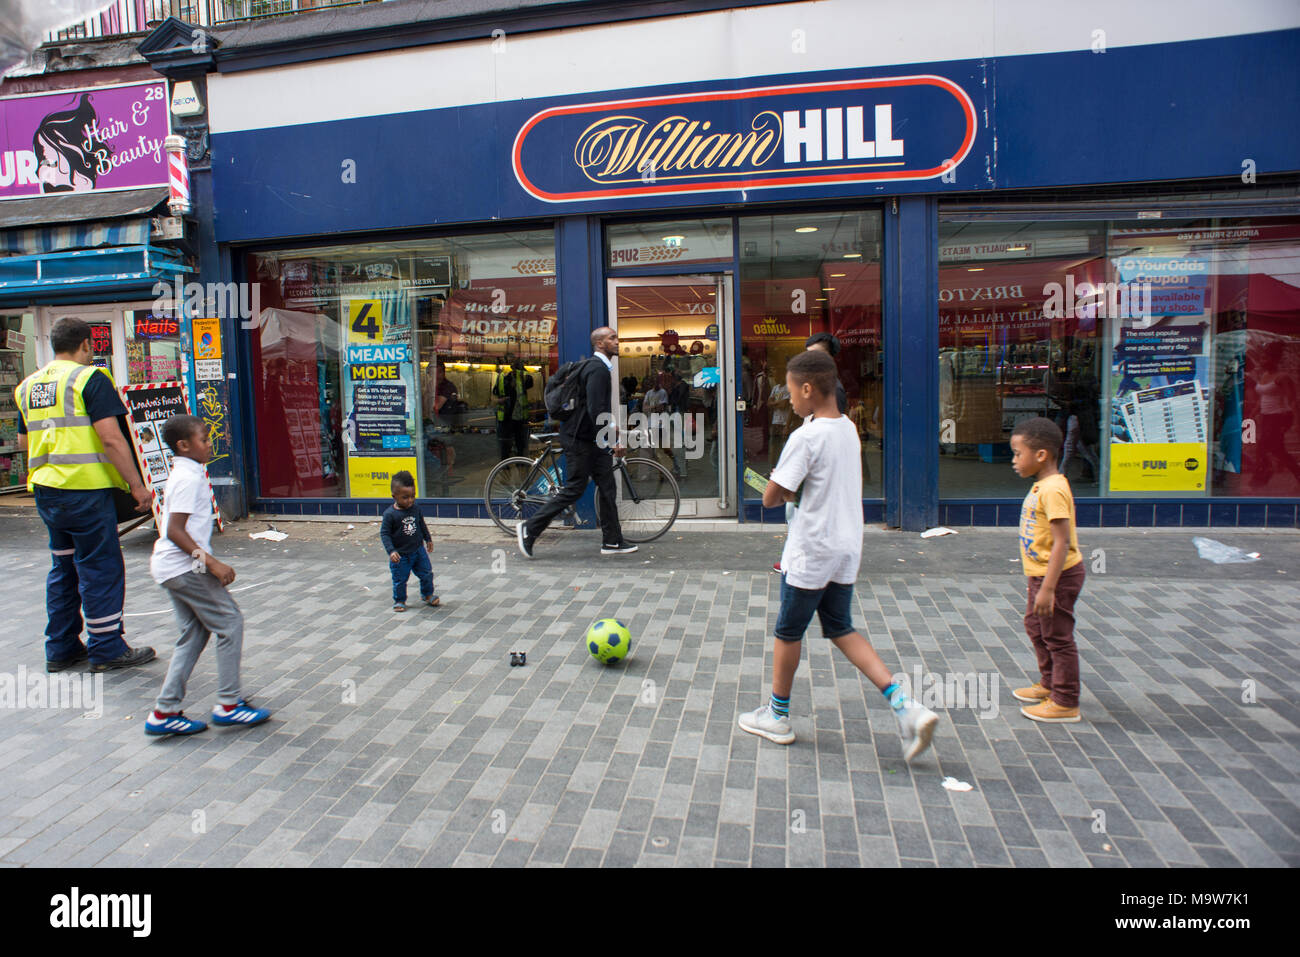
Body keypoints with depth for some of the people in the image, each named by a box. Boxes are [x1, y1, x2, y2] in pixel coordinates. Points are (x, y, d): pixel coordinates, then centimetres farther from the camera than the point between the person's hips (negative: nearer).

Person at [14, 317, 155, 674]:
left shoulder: (29, 385, 14)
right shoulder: (90, 378, -10)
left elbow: (23, 441, 23)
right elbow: (111, 438, -18)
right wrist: (137, 485, -14)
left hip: (45, 490, 8)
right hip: (85, 488, -8)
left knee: (63, 567, 17)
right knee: (101, 568, 1)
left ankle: (60, 648, 24)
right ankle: (107, 649, 8)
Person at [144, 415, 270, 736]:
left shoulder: (184, 473, 15)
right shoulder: (189, 478, -16)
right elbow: (175, 531, -23)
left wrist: (204, 559, 25)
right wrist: (211, 562, -24)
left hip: (173, 568, 10)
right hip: (185, 567, -10)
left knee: (193, 634, 13)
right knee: (230, 622, -4)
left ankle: (165, 712, 14)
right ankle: (228, 704, 2)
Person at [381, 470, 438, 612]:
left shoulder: (415, 509, -3)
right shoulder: (390, 514, -19)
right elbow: (384, 533, -17)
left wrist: (428, 539, 20)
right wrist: (391, 551, -25)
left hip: (418, 550, 4)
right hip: (400, 555, -4)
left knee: (426, 574, 12)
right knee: (400, 580, 7)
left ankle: (427, 595, 33)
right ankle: (399, 600, 27)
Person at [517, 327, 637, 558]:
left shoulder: (600, 367, 16)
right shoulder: (597, 368, -17)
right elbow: (595, 410, -26)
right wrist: (612, 441, -23)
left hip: (592, 438, 10)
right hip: (579, 439, -10)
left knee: (607, 488, 8)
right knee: (574, 489, -4)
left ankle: (612, 541, 14)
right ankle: (529, 529, 6)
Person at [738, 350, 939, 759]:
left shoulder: (805, 437, -20)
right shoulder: (849, 429, 6)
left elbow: (771, 498, -20)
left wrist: (785, 490, 2)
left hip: (810, 555, -8)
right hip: (846, 548, 8)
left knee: (788, 632, 10)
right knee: (841, 630, 18)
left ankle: (777, 716, 27)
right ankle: (904, 705, 7)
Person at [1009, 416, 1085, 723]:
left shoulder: (1053, 490, -25)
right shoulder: (1042, 486, 7)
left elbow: (1062, 543, -28)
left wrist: (1047, 588, -28)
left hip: (1058, 575, -11)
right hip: (1042, 573, 11)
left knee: (1058, 637, 1)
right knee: (1036, 626, 24)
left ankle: (1065, 704, 15)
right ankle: (1049, 684, 41)